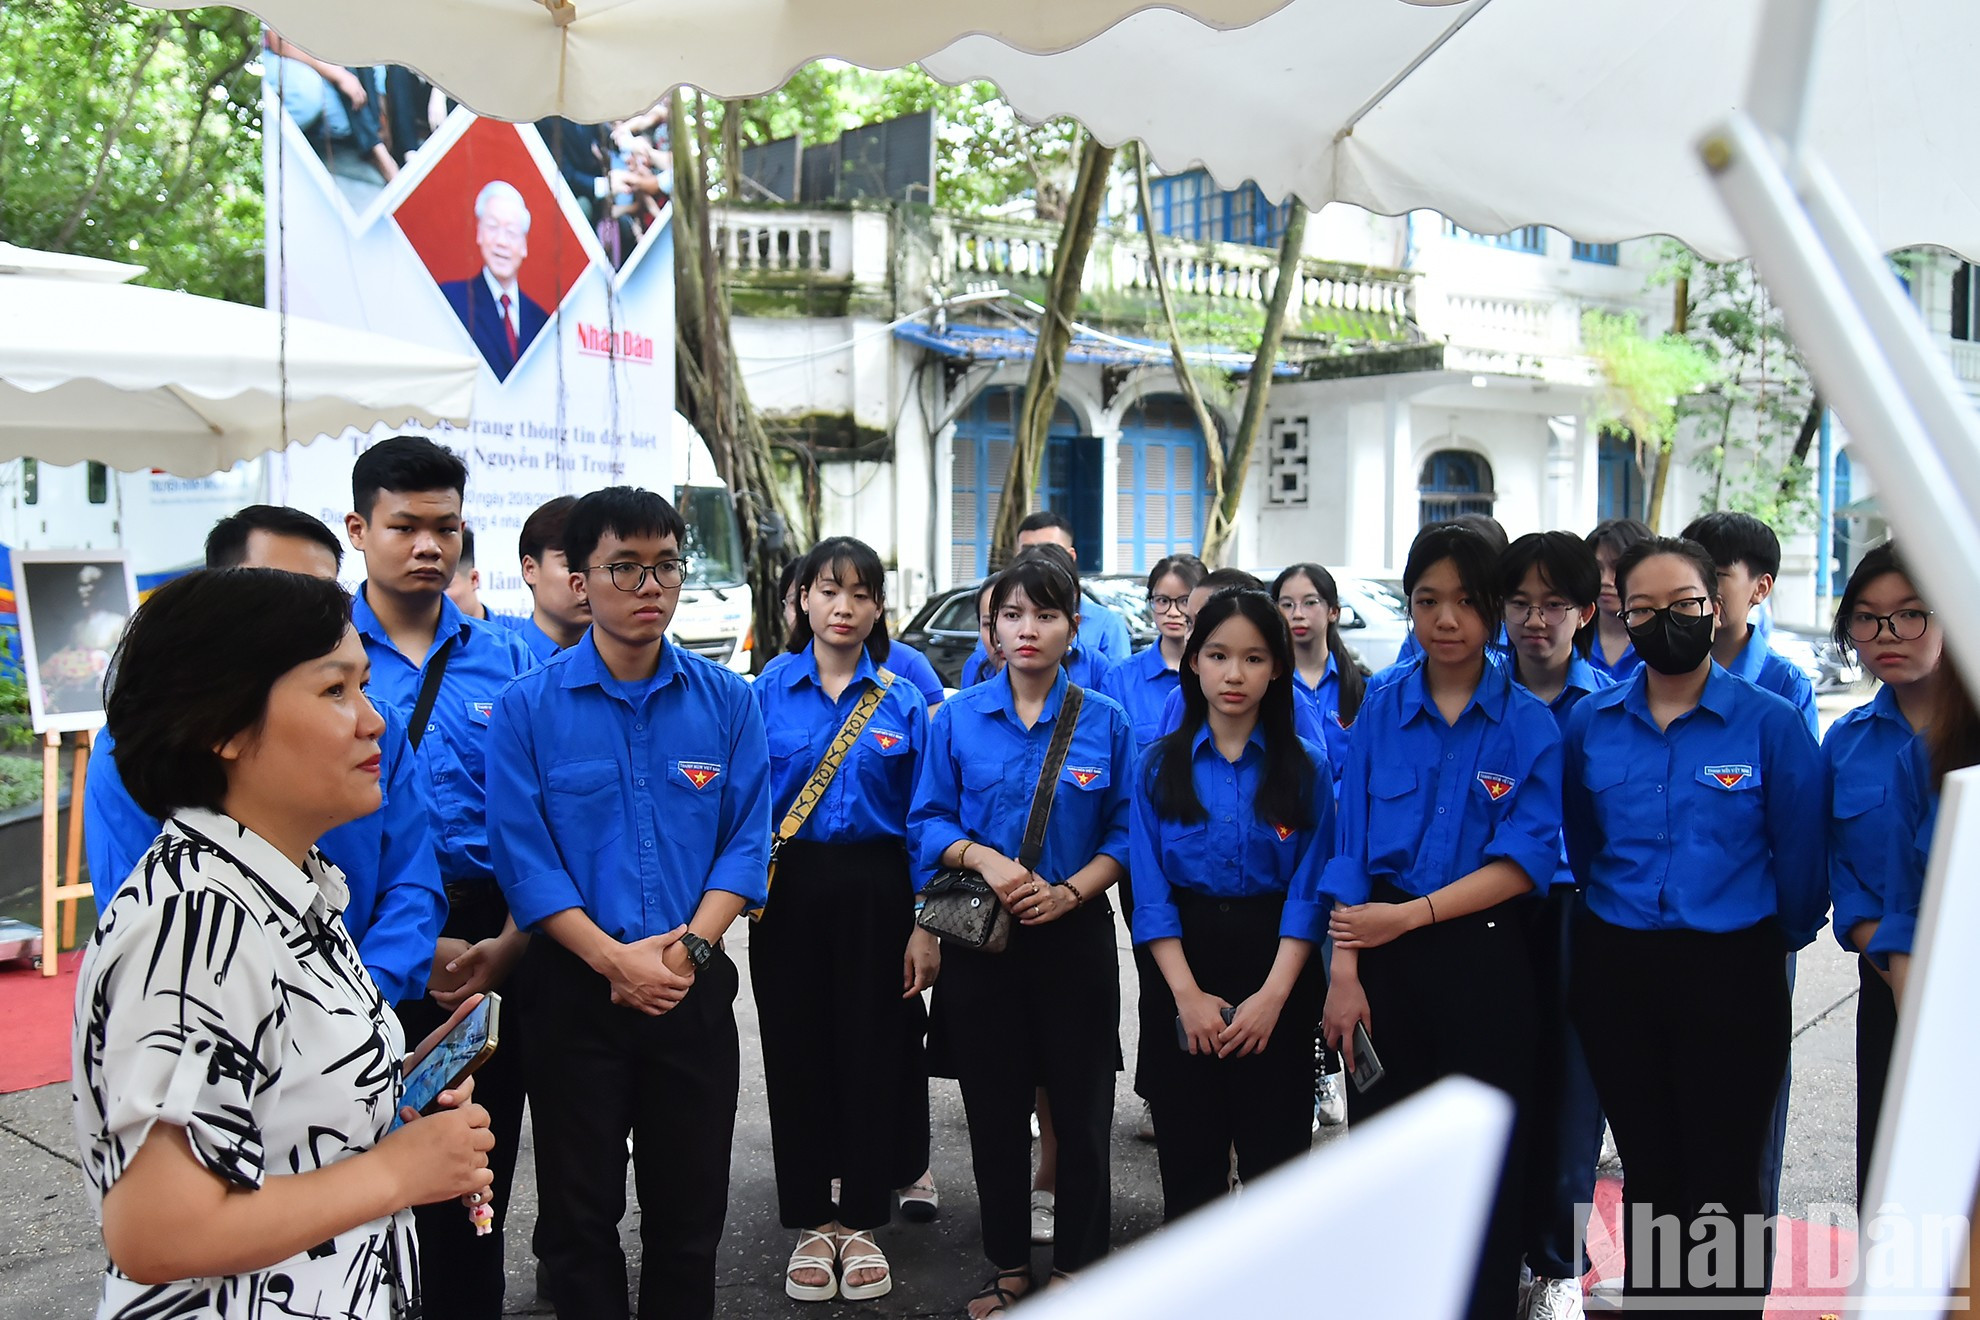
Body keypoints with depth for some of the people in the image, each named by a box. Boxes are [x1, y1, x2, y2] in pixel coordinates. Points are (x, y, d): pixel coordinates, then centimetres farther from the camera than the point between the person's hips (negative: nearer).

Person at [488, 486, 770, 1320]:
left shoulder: (727, 701, 2)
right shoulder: (528, 706, -5)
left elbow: (746, 840, -1)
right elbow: (523, 857, -9)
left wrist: (688, 946, -14)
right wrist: (616, 959, -17)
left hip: (695, 990, 2)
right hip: (573, 987, -1)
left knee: (690, 1208, 13)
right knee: (580, 1212, 11)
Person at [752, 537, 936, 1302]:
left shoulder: (903, 703, 1)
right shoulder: (767, 693, 1)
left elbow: (923, 820, 2)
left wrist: (924, 925, -2)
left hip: (875, 893, 0)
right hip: (788, 890, 0)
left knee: (873, 1052, 7)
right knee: (796, 1053, 7)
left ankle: (862, 1222, 24)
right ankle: (811, 1222, 24)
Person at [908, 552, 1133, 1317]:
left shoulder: (1105, 722, -1)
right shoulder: (958, 718, 2)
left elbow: (1124, 832, 0)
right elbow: (928, 821, 2)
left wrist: (1070, 891, -15)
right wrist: (984, 859, -16)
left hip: (1074, 932, -1)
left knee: (1082, 1109, 6)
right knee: (994, 1109, 10)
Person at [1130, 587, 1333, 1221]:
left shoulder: (1307, 768, 1)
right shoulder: (1160, 766, 2)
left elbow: (1311, 890, -4)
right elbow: (1150, 890, -3)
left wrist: (1274, 994, -14)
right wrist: (1188, 993, -13)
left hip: (1277, 971, 0)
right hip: (1182, 963, 1)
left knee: (1276, 1153, 3)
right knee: (1188, 1157, 7)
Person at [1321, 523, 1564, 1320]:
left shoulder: (1528, 724, -3)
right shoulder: (1380, 709, 2)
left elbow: (1525, 859, -11)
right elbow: (1351, 850, -1)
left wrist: (1411, 914, -19)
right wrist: (1343, 971, -9)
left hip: (1485, 956, -1)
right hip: (1386, 955, 2)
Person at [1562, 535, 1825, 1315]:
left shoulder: (1770, 723, -7)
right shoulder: (1589, 724, 2)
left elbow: (1800, 858, 0)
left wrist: (1776, 944, 9)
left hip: (1729, 976, -3)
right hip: (1614, 972, 3)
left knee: (1722, 1181, 3)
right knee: (1646, 1169, 15)